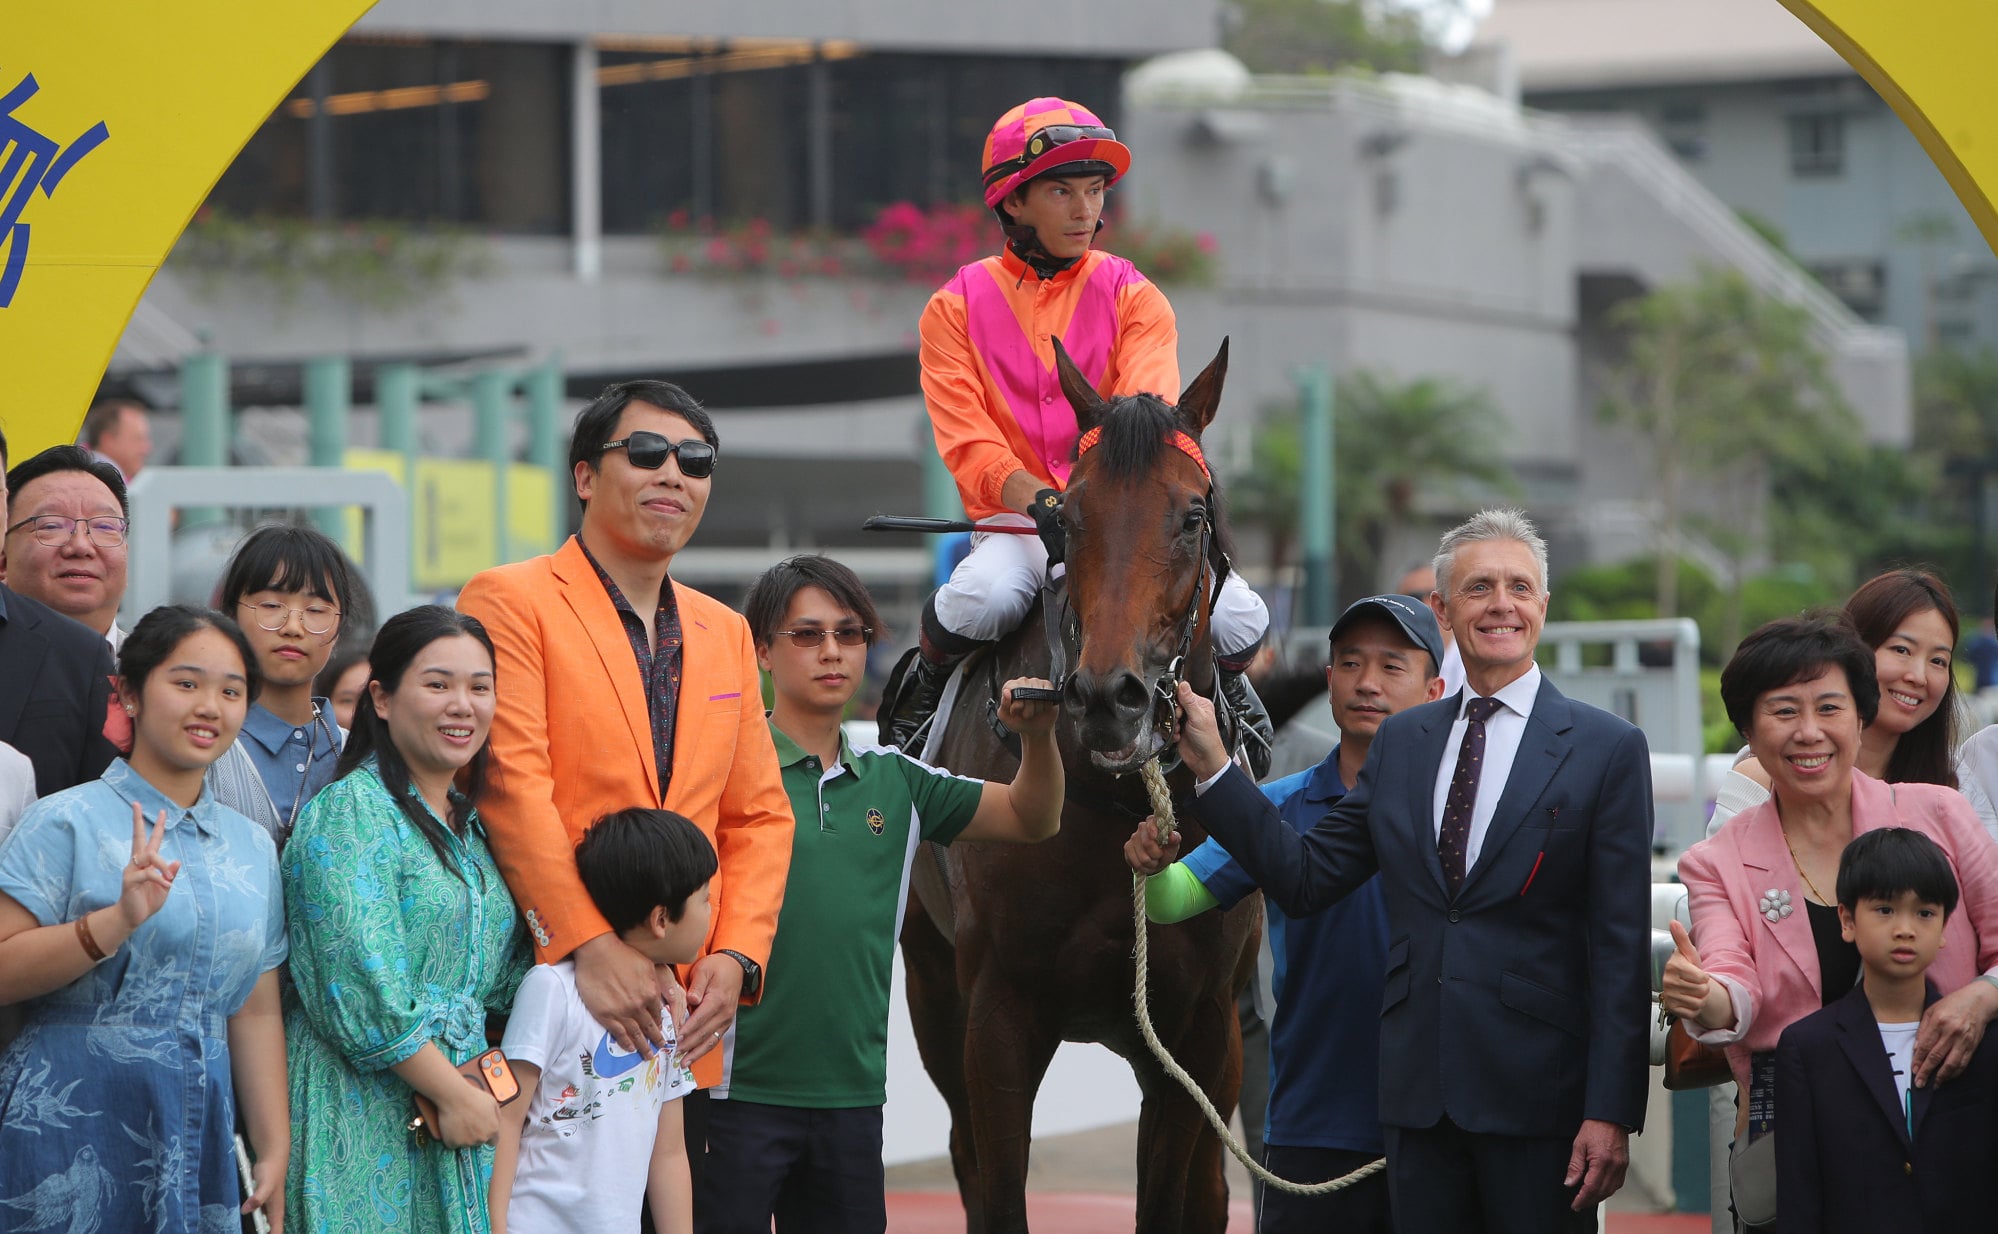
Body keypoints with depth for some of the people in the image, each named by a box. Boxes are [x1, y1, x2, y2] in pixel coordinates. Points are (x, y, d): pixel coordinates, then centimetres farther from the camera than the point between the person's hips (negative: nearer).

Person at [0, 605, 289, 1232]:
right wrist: (117, 923, -24)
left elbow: (256, 1013, 14)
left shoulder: (252, 846, 13)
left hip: (198, 1142, 5)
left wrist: (274, 1152, 9)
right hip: (71, 1137, -5)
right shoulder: (67, 821, -4)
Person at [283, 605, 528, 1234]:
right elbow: (364, 988, -18)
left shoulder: (470, 825, 15)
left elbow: (504, 977, 20)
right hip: (365, 1113, -7)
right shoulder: (351, 811, -10)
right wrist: (455, 1093, -16)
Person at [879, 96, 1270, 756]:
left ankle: (1228, 689, 16)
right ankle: (927, 681, -1)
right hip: (1016, 520, -2)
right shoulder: (957, 307, 4)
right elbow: (971, 447, -6)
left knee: (1239, 619, -23)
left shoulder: (1132, 296, 7)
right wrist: (1038, 500, -25)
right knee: (981, 599, -37)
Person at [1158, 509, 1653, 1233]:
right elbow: (1305, 878, 10)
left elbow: (1621, 949, -6)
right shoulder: (1401, 743, 13)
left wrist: (1611, 1112, -12)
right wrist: (1211, 764, 2)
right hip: (1418, 1094, 4)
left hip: (1538, 1093, -4)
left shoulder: (1607, 751, -2)